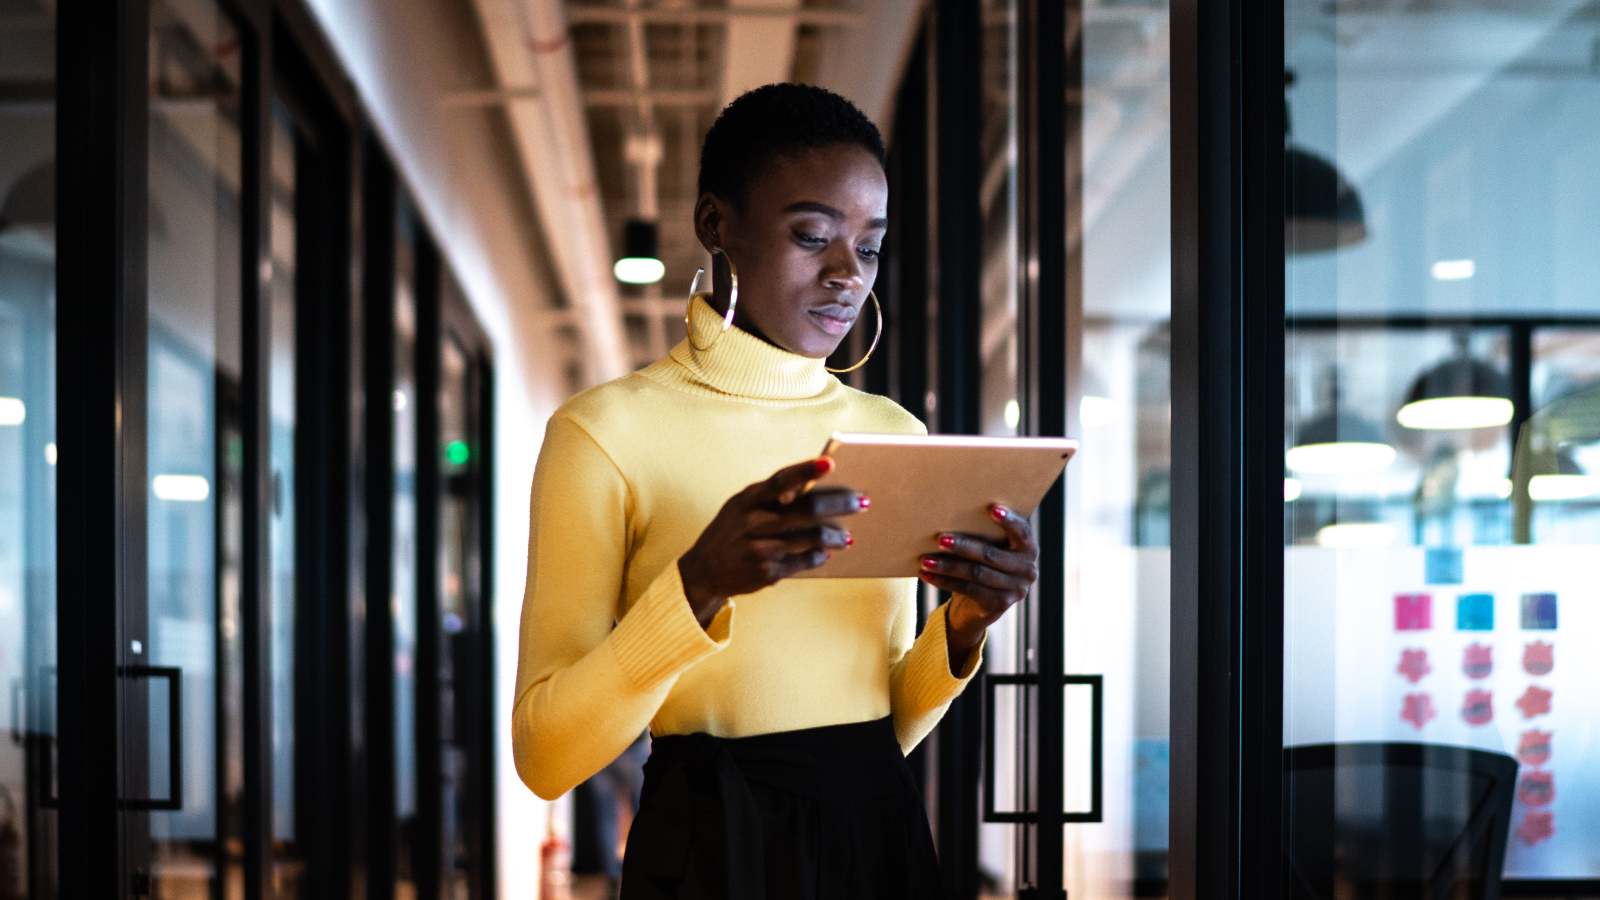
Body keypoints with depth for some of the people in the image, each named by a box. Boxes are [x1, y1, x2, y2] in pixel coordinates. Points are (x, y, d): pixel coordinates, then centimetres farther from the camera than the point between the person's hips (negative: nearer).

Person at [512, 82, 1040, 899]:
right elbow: (544, 755, -14)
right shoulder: (606, 431, -9)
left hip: (881, 835, 5)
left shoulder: (895, 433, 7)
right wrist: (703, 582, -26)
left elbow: (890, 724, 11)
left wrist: (965, 623, -8)